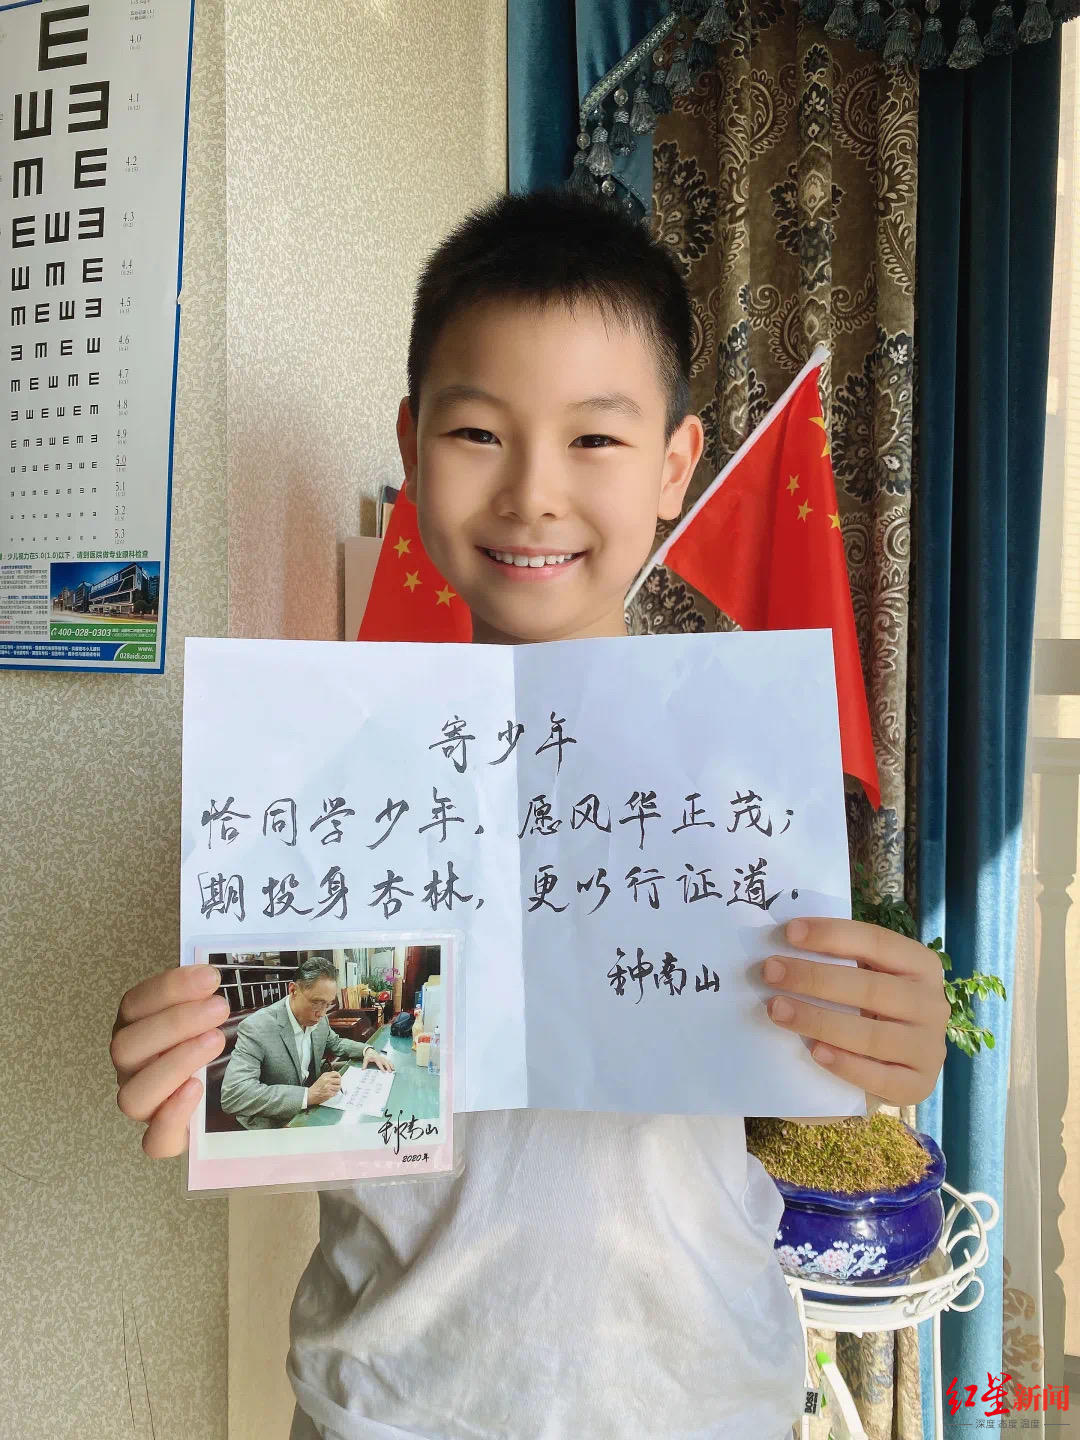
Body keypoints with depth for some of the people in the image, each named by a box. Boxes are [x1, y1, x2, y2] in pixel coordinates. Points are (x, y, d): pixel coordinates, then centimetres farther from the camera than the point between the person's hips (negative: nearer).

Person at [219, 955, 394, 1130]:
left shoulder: (319, 1020, -2)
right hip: (272, 1126, -7)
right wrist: (308, 1095, -36)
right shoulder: (255, 1028, -23)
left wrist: (367, 1050, -1)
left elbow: (336, 1044, 21)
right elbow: (232, 1096, -34)